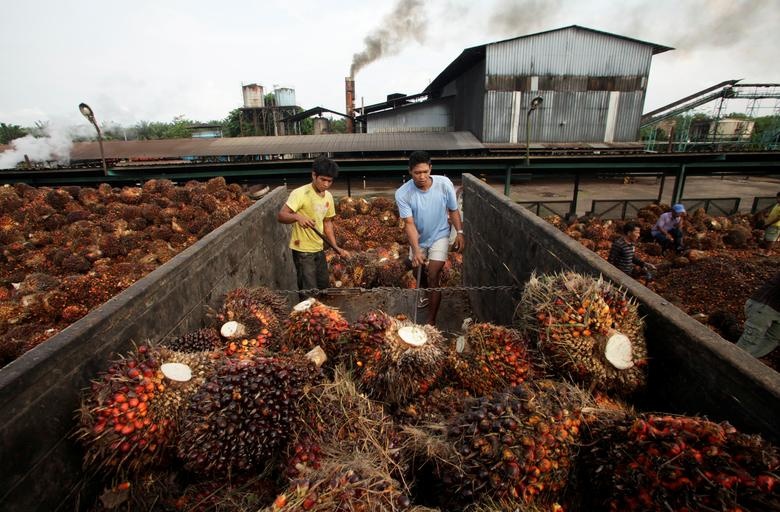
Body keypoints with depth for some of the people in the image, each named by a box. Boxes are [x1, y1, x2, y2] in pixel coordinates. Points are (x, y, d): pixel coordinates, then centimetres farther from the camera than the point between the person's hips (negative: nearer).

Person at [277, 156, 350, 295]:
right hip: (302, 250, -7)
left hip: (319, 249, 7)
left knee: (323, 286, 17)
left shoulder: (328, 196, 4)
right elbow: (281, 216, -24)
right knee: (310, 291, -3)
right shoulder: (300, 193, -18)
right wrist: (298, 217, -44)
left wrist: (336, 248, 5)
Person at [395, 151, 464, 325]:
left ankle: (431, 322, 0)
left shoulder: (444, 184, -23)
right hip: (418, 238, 2)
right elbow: (409, 224, -27)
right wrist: (416, 250, -37)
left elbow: (453, 210, -7)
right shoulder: (402, 193, -25)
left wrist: (460, 233, -11)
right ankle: (429, 295, 55)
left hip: (439, 236, -2)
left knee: (433, 278, -10)